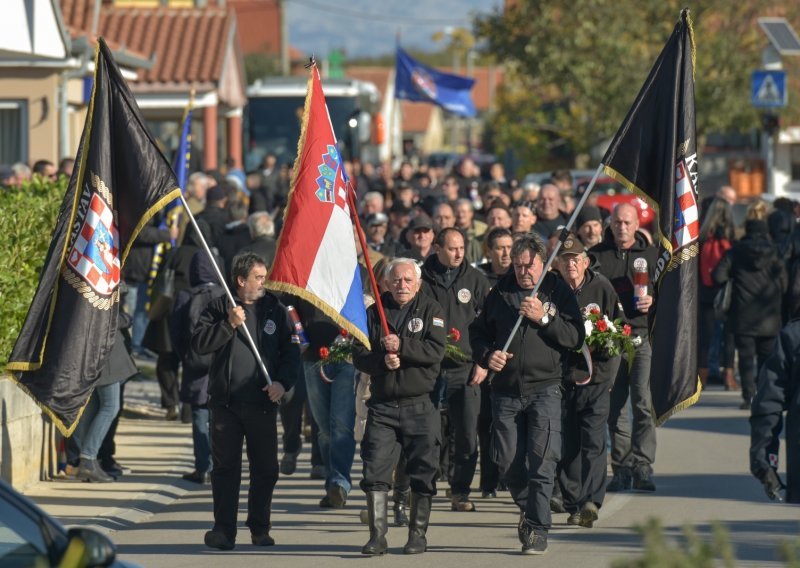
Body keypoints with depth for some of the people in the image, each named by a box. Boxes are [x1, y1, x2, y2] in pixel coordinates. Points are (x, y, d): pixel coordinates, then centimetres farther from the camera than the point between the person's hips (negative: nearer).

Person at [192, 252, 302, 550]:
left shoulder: (275, 310, 7)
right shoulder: (219, 308, 3)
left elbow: (291, 350, 9)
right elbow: (199, 343, -6)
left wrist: (283, 382, -5)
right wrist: (228, 324, -17)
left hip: (262, 402, 1)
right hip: (225, 402, -1)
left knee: (265, 469, 4)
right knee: (225, 467, 1)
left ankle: (260, 528, 17)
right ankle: (223, 530, 5)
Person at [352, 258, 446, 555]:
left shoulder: (430, 311, 4)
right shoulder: (374, 313, 9)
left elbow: (436, 350, -10)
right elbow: (359, 355, 3)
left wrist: (402, 347, -20)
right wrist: (382, 361, -15)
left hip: (420, 405, -1)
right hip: (382, 405, 1)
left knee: (423, 472, 2)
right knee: (375, 469, -6)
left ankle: (418, 534, 13)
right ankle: (377, 535, -3)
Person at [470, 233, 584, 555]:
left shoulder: (559, 293, 3)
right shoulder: (500, 293, 11)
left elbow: (576, 338, -5)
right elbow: (478, 332, 19)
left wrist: (544, 318, -17)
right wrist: (487, 355, -2)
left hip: (544, 387, -3)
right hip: (505, 391, 3)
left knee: (542, 461, -12)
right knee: (507, 464, 4)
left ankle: (537, 529, -9)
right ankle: (528, 509, 29)